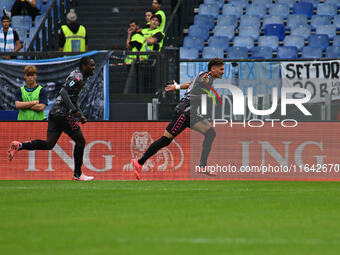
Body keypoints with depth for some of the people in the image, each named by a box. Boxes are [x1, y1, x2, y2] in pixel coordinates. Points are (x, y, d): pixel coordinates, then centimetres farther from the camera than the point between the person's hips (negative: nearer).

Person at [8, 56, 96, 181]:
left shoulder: (79, 77, 20)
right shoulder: (77, 77, -12)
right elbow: (64, 92, -25)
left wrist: (80, 115, 26)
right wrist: (74, 110, -31)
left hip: (55, 113, 9)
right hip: (63, 114, -9)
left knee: (48, 145, 7)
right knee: (80, 141, 1)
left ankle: (19, 146, -3)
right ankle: (77, 174, 7)